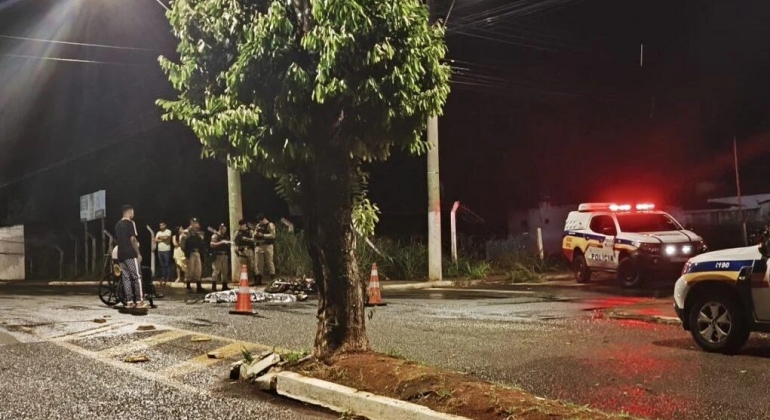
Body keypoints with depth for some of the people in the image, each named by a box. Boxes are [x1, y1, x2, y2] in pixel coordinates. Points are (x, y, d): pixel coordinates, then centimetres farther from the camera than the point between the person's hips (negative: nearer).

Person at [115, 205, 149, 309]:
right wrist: (138, 253, -9)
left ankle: (129, 302, 5)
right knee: (137, 276, -5)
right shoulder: (130, 223, -8)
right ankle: (139, 301, -8)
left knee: (126, 277, 7)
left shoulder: (118, 225, 16)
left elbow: (117, 240, 19)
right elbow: (133, 239, -14)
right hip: (131, 254, -8)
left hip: (121, 255, 8)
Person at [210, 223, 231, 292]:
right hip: (218, 255, -7)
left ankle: (224, 286, 12)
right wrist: (221, 242, -20)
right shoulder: (215, 236, -3)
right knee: (216, 270, -11)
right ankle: (213, 286, -10)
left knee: (225, 270, 7)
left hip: (225, 255, 7)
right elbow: (212, 244, -16)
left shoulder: (225, 236, 19)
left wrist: (228, 243, 3)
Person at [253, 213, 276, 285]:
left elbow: (273, 235, -13)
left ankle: (273, 279, -5)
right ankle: (258, 280, 8)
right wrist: (256, 234, -4)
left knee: (269, 262, -7)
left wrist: (263, 235, -15)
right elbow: (254, 235, 20)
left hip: (267, 246, -6)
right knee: (259, 263, 4)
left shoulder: (270, 225, -1)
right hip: (259, 246, 6)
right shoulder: (258, 225, 19)